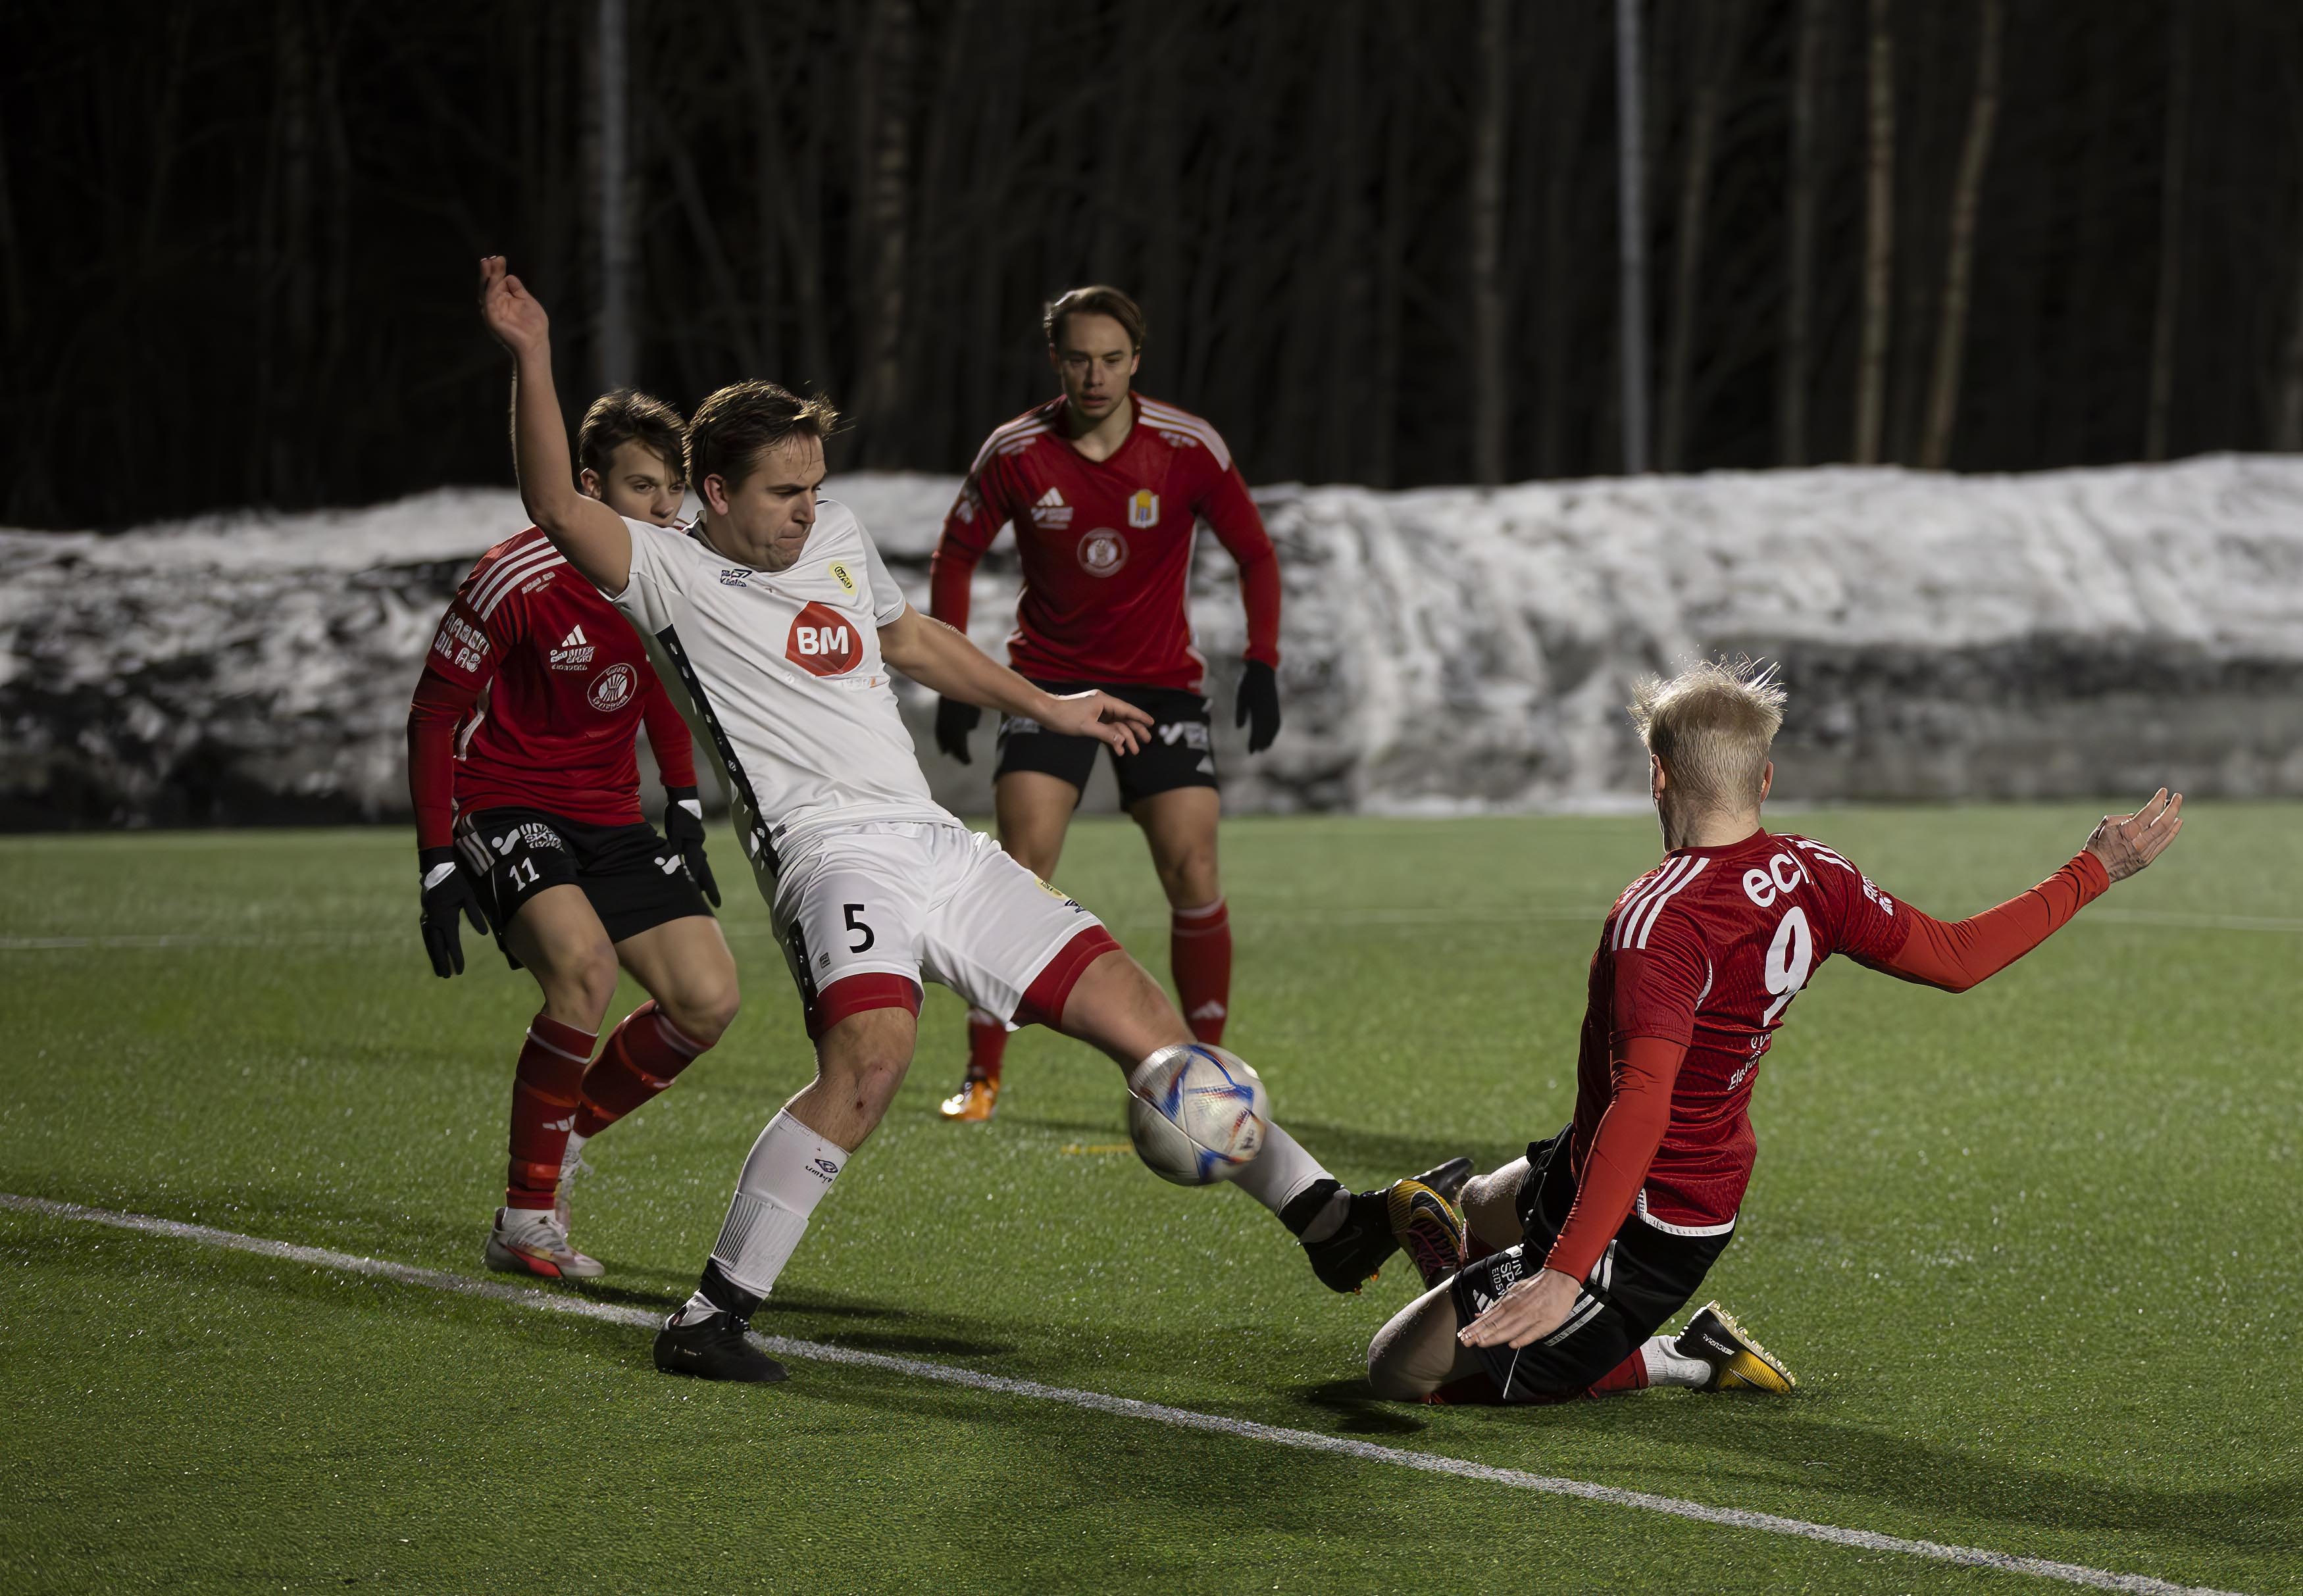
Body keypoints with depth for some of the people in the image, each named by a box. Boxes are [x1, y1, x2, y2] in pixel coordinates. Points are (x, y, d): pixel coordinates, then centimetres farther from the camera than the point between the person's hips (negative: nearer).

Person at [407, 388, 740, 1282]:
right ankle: (527, 1220, -21)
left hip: (609, 820, 6)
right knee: (584, 965, -32)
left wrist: (684, 813, 12)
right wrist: (439, 867, -15)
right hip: (504, 807, -6)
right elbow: (435, 714, -12)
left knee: (707, 1001, -7)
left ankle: (565, 1129, 18)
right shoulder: (518, 581, -20)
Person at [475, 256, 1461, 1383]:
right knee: (871, 1059, -32)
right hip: (830, 852, -8)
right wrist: (532, 360, -30)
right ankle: (708, 1319, -25)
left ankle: (1327, 1220, 11)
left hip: (938, 847, 8)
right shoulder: (669, 573, -2)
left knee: (1140, 1011, 4)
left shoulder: (835, 535, 19)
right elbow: (557, 507, -20)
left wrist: (1046, 706, 43)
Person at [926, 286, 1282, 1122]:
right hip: (1050, 679, 0)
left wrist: (1262, 663, -11)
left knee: (1194, 878, -9)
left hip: (1162, 683, 0)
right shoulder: (1015, 454, -9)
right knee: (1019, 873, -14)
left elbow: (1254, 553, 0)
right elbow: (955, 556, 5)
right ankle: (982, 1075, -5)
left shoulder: (1189, 447, -10)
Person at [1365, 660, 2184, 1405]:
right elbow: (1955, 958, 1)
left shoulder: (1657, 920, -32)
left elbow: (1642, 1105, -42)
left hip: (1639, 1233, -10)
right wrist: (2094, 871, 14)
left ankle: (1679, 1364, -1)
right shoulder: (1809, 874, -10)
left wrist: (1564, 1275, -48)